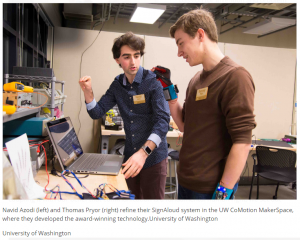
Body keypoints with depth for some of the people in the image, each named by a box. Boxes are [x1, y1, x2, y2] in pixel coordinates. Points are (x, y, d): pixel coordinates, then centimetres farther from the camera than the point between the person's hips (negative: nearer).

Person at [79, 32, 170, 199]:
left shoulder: (153, 81, -14)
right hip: (130, 156, 5)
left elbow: (163, 120, -23)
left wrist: (144, 152, -35)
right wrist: (88, 92, -14)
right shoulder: (118, 84, 3)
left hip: (153, 157, -5)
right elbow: (97, 113, 4)